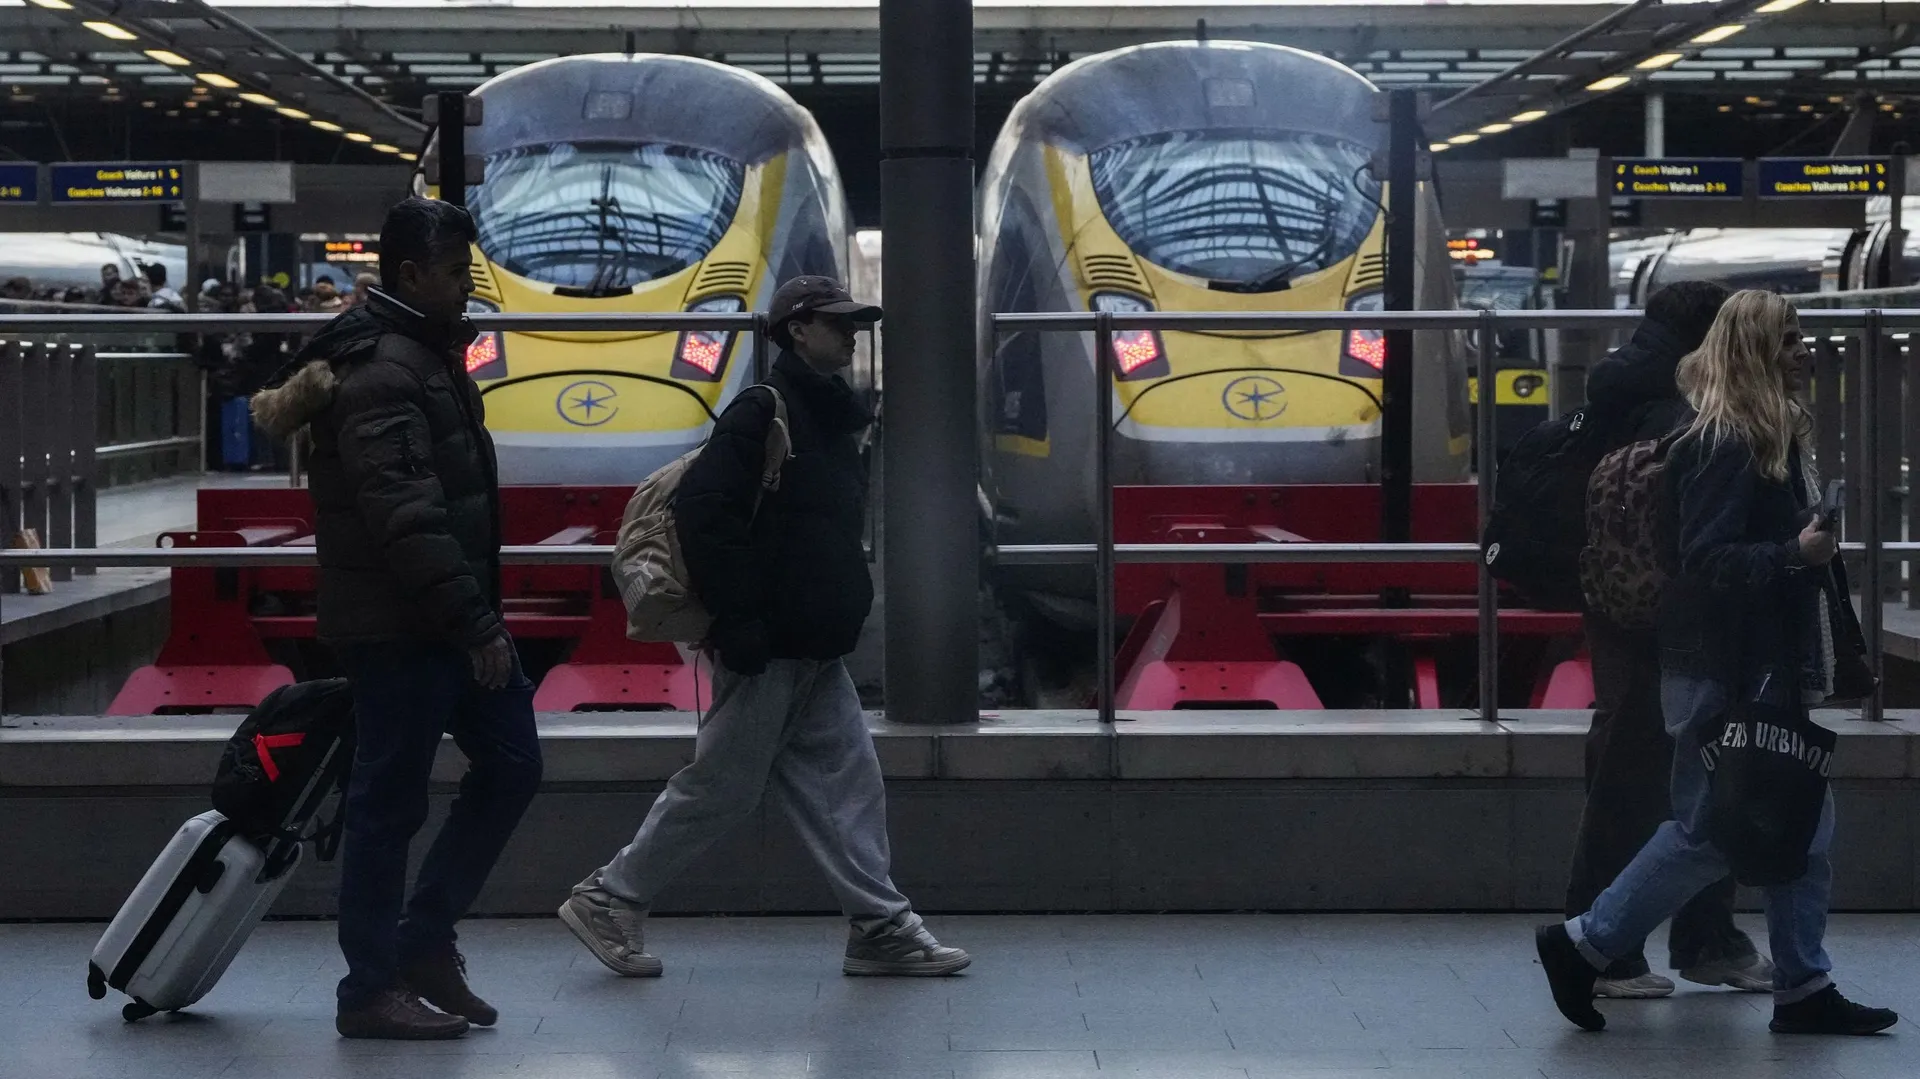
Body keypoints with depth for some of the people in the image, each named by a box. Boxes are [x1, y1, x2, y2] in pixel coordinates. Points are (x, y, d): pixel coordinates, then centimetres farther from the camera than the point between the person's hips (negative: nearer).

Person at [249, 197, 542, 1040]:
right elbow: (406, 518, -26)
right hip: (398, 628, -10)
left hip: (445, 621, 10)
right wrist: (474, 621, -26)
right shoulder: (379, 374, -18)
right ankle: (370, 992, 7)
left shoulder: (425, 354, 15)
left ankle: (423, 940, 20)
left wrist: (480, 613, 20)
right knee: (390, 803, -2)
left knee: (510, 765, 13)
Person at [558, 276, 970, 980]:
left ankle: (881, 928, 9)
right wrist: (739, 624, -23)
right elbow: (702, 510, -22)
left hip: (815, 652, 9)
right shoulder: (764, 411, -13)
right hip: (768, 650, -9)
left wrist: (844, 612, 16)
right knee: (720, 787, -1)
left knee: (848, 781, 6)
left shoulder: (828, 416, 16)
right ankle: (608, 901, 11)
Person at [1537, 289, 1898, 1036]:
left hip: (1763, 672, 10)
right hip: (1722, 676, -10)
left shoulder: (1767, 441, 13)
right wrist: (1795, 553, -31)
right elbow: (1706, 559, -23)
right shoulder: (1724, 448, -17)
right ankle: (1583, 946, 8)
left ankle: (1804, 989, 16)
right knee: (1707, 835, -3)